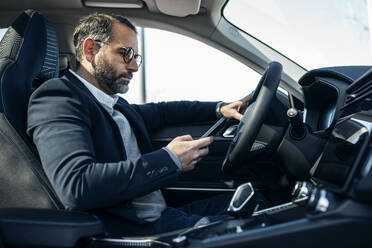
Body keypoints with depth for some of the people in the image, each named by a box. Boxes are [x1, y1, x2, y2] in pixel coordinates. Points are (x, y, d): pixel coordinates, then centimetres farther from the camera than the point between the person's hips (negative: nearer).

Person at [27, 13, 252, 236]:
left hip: (163, 214, 9)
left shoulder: (117, 105, 15)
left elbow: (160, 111, 33)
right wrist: (170, 160, -21)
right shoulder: (57, 97, -13)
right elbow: (76, 187, -28)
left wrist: (219, 108, 21)